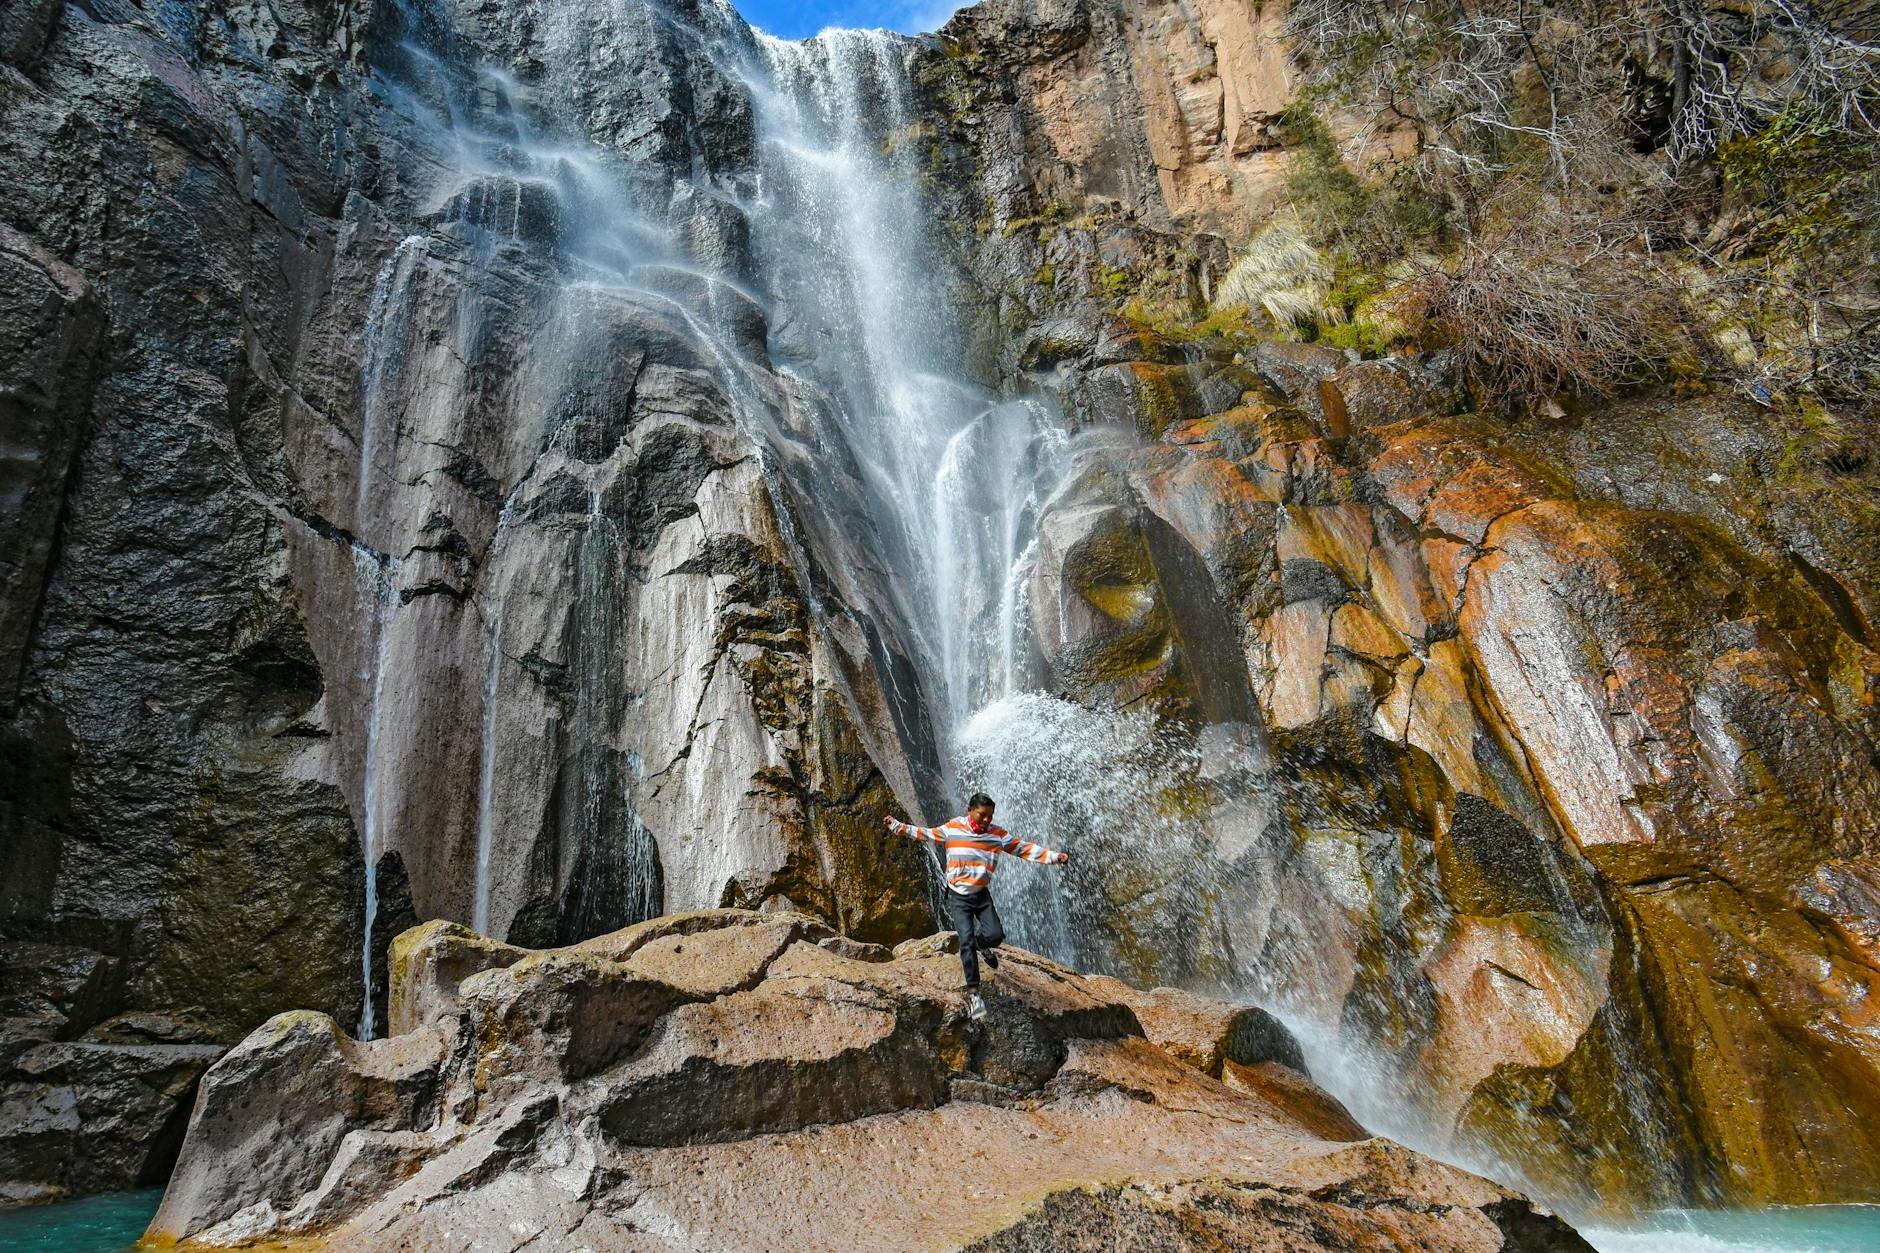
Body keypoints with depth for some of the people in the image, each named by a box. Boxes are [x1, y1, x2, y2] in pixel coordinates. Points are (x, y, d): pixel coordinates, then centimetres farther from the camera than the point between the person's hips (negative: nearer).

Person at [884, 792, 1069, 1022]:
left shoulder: (998, 834, -1)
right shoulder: (952, 828, -3)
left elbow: (1025, 848, 1)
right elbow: (924, 833, 6)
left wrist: (1053, 856, -6)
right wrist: (897, 826, 5)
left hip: (982, 895, 2)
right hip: (958, 897, -2)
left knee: (995, 936, -14)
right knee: (966, 941, -15)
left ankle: (981, 945, 24)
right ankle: (973, 992, -8)